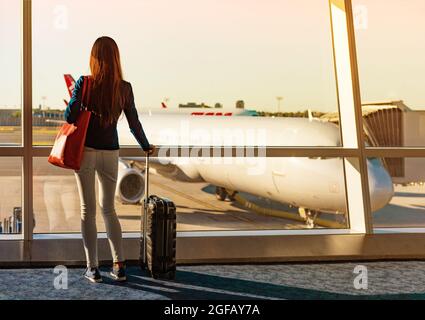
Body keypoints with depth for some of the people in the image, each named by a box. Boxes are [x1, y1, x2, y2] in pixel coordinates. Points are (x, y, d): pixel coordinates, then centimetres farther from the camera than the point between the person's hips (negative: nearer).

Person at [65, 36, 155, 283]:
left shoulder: (84, 83, -9)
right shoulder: (125, 88, -2)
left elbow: (70, 116, -11)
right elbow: (134, 123, 5)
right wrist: (146, 146, 21)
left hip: (85, 151, -2)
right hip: (110, 153, 2)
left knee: (88, 210, 6)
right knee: (109, 209, 16)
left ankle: (93, 268, 8)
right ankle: (120, 265, 12)